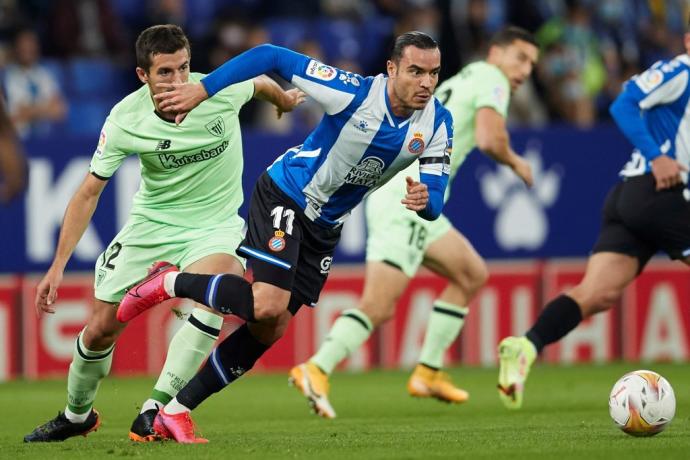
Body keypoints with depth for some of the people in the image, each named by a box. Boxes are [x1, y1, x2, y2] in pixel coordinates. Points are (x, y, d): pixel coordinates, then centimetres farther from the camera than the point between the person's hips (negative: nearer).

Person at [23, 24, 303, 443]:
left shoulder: (223, 90, -20)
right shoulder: (125, 121, -19)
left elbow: (261, 83, 7)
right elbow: (89, 192, -9)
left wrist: (287, 101, 30)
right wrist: (57, 268, -13)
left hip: (215, 224, -1)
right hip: (151, 224, 1)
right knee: (100, 330, 2)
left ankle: (157, 410, -26)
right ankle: (77, 416, 33)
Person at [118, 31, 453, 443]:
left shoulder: (438, 123, -10)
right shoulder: (353, 92, -26)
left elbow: (435, 201, -11)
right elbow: (271, 57, -21)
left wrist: (424, 200, -37)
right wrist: (202, 90, -24)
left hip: (325, 227, 6)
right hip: (284, 197, -6)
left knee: (270, 330, 4)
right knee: (267, 305, -27)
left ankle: (175, 413, 15)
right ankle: (171, 284, -1)